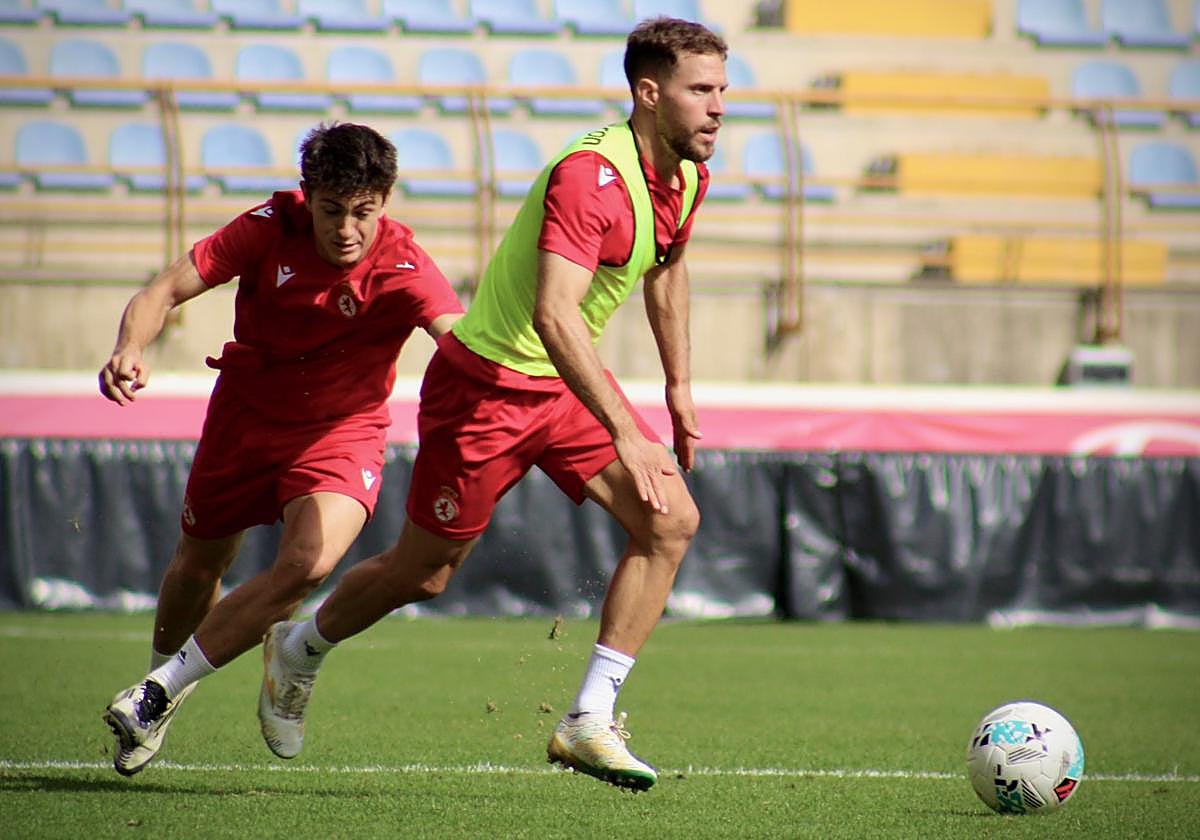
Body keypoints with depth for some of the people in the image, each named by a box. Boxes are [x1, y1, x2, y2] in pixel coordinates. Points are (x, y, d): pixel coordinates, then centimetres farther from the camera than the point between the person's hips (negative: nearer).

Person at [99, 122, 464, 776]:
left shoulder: (402, 268, -26)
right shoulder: (271, 228, -19)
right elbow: (164, 291, -17)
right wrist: (129, 349, -39)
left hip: (342, 429, -2)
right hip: (246, 414, 3)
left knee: (307, 565, -26)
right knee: (198, 563, 16)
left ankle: (159, 693, -11)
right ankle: (160, 690, 47)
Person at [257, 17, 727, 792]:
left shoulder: (688, 176, -1)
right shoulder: (590, 175, -30)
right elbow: (554, 314, -41)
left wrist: (680, 387, 21)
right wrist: (625, 433, -45)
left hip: (568, 383, 8)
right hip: (488, 381, -8)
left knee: (671, 521, -11)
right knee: (423, 573, 7)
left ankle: (589, 722, -8)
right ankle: (298, 652, 37)